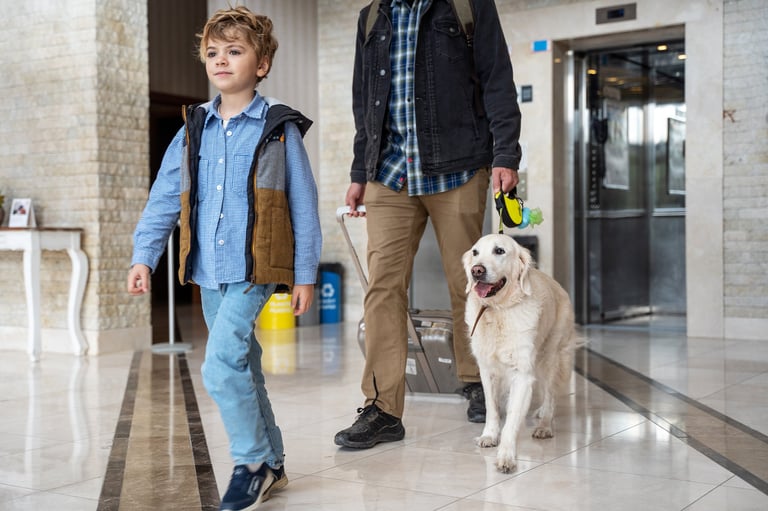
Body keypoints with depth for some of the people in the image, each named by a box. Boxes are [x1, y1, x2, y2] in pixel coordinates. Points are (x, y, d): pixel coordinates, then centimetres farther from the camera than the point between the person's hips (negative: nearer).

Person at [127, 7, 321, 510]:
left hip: (255, 269, -6)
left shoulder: (279, 128, -4)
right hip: (209, 271, 6)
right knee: (243, 368, 13)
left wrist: (305, 275, -3)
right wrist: (144, 256, -1)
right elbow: (165, 198, 9)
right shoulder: (193, 130, 9)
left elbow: (303, 206, -2)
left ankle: (253, 463, 2)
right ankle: (271, 465, 28)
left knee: (221, 366, -17)